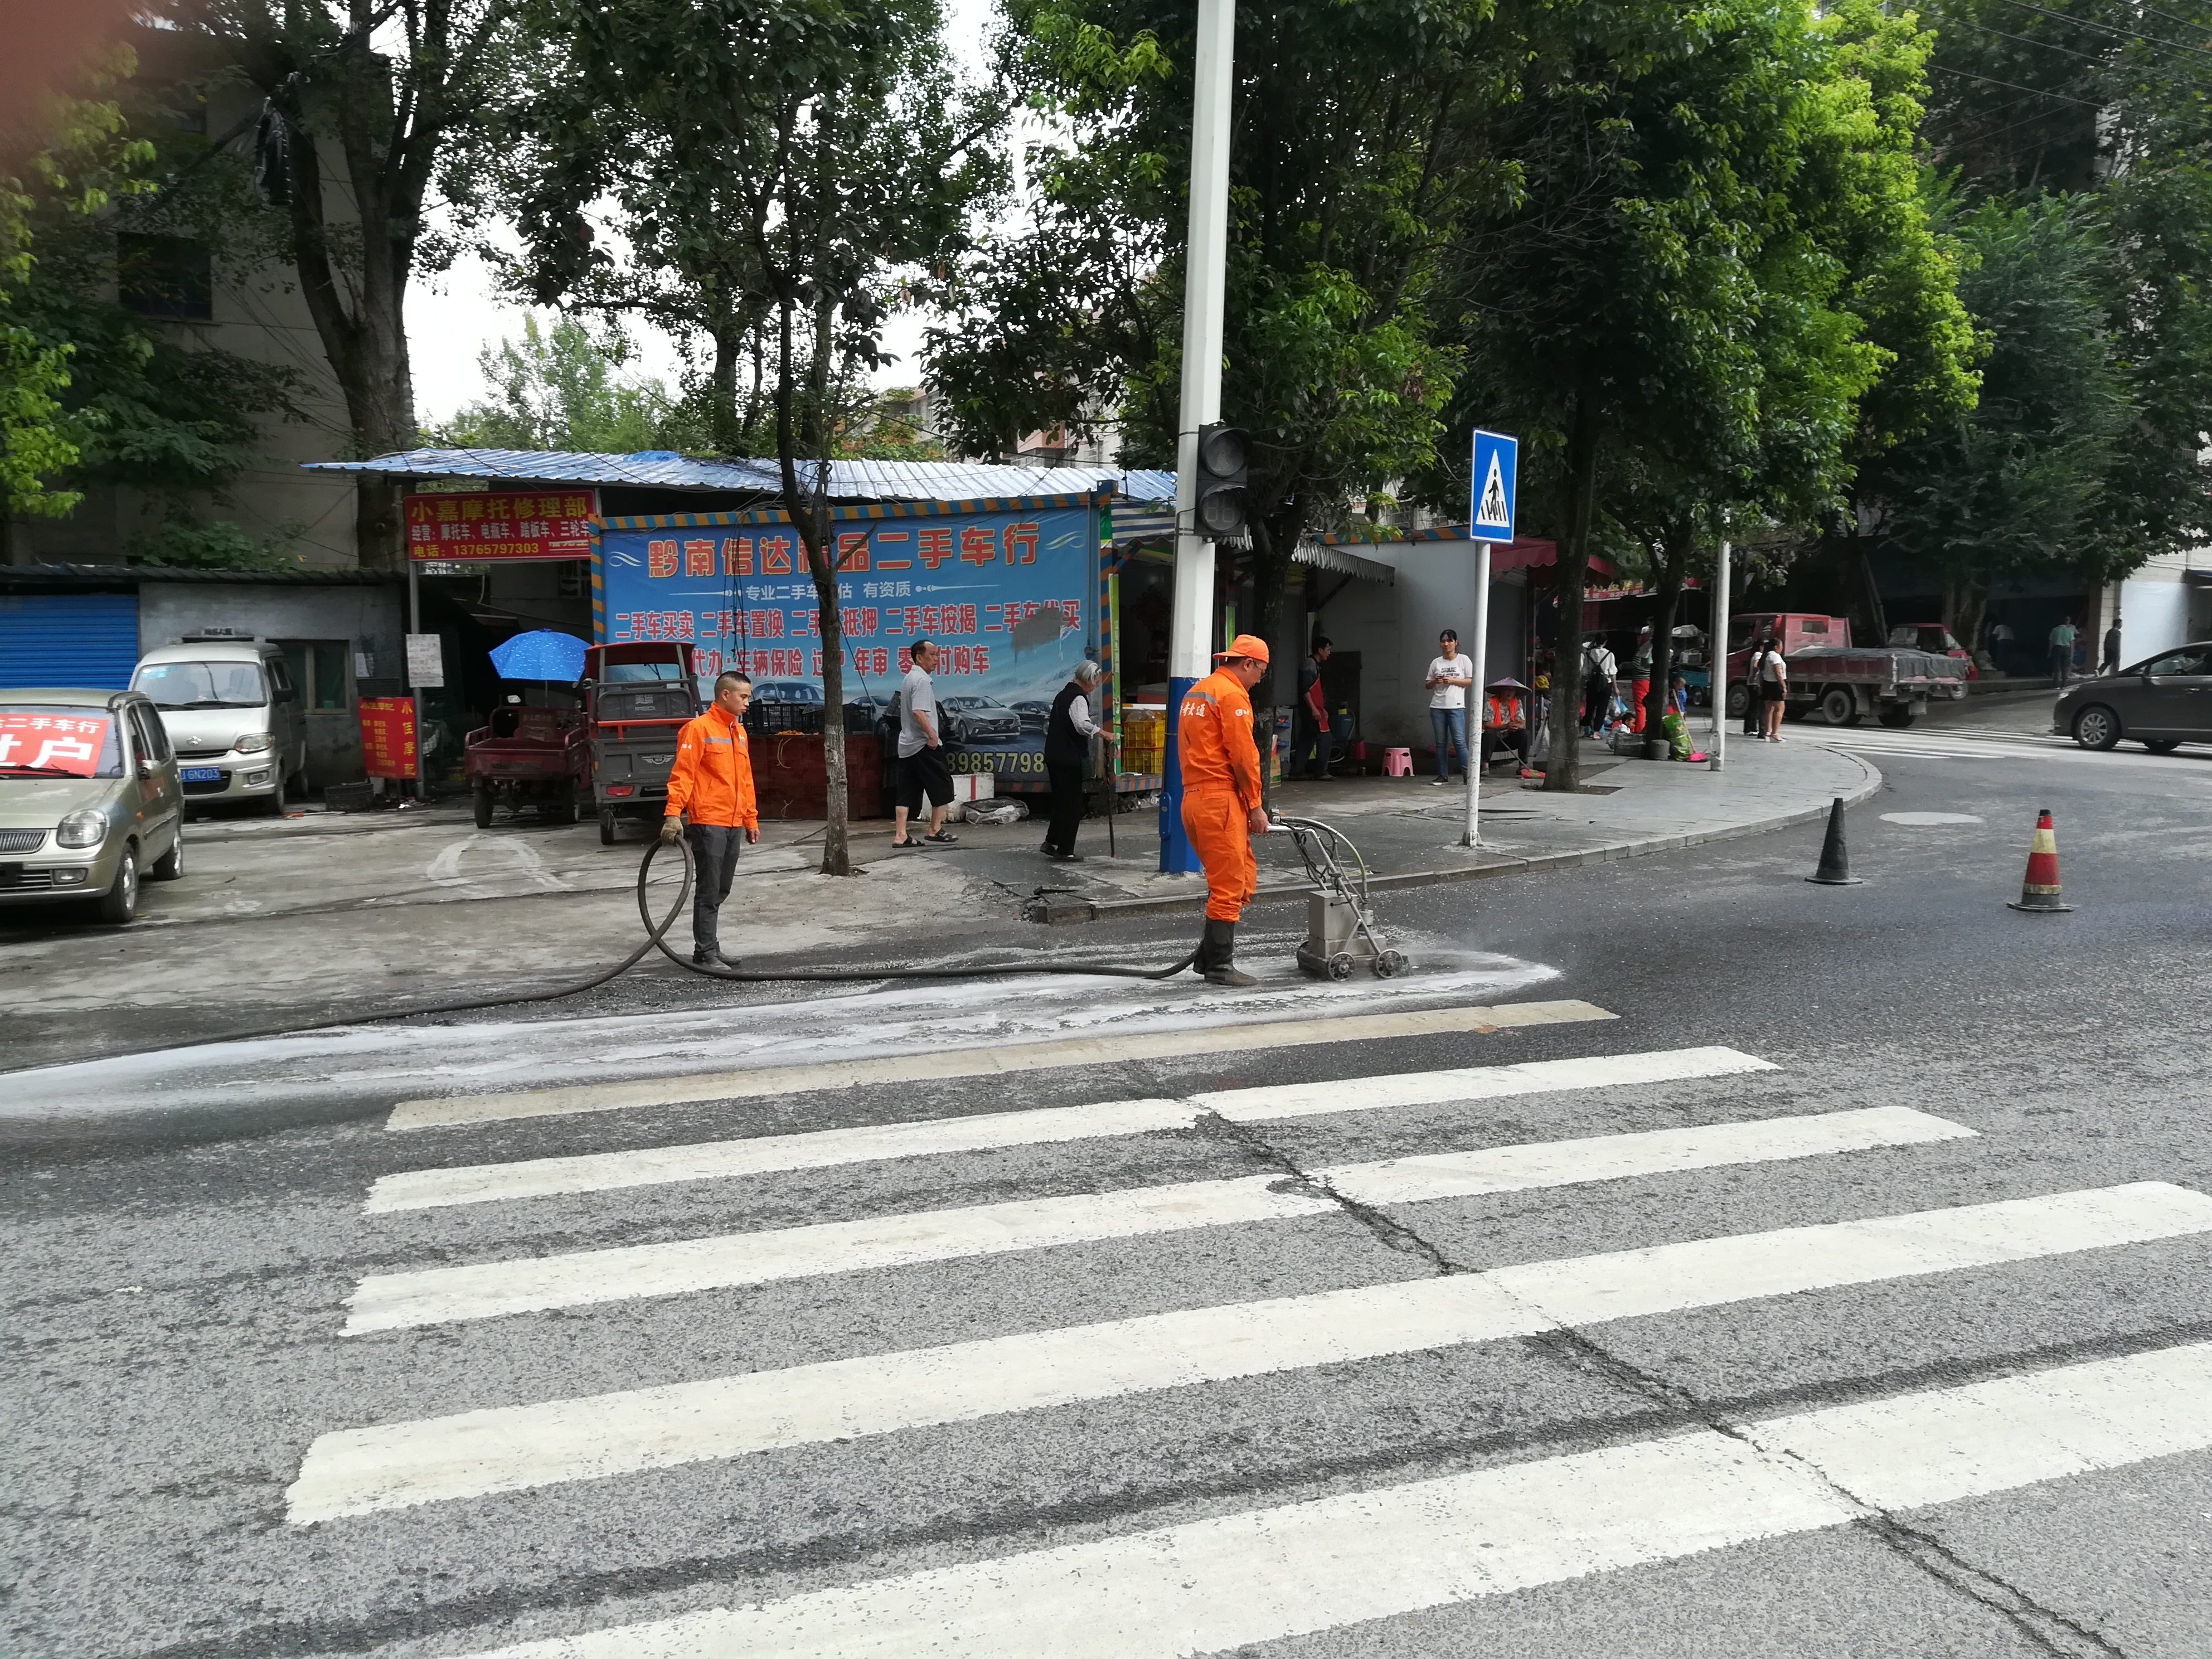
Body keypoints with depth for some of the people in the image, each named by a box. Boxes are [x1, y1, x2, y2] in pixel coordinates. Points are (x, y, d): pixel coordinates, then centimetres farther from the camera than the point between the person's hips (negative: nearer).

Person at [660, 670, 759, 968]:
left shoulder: (739, 731, 15)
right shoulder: (699, 728, -9)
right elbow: (682, 774, -15)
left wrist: (751, 819, 21)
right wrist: (673, 814, -22)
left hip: (733, 824, 8)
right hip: (708, 823, -8)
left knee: (721, 890, 12)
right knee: (708, 891, -4)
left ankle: (711, 948, 20)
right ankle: (705, 953, 1)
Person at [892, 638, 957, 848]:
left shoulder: (908, 679, 18)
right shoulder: (922, 680, -13)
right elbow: (919, 712, -25)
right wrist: (932, 735, -21)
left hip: (906, 745, 9)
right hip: (923, 745, -9)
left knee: (907, 791, 6)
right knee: (942, 787, 1)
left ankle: (900, 836, 3)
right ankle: (935, 831, 4)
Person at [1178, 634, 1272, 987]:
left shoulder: (1195, 692, 21)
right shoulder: (1233, 694, -10)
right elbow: (1244, 755, -14)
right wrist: (1255, 806, -7)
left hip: (1194, 797, 10)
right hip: (1220, 800, -10)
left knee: (1244, 878, 15)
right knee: (1229, 887, -4)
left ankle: (1210, 955, 16)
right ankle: (1219, 967, 0)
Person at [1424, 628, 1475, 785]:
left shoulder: (1464, 660, 4)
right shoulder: (1436, 662, 13)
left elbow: (1472, 681, 0)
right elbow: (1428, 685, 16)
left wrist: (1452, 681, -11)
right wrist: (1435, 682, -6)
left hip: (1456, 707, -4)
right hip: (1437, 707, 4)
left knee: (1459, 741, -12)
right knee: (1441, 742, 4)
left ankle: (1469, 774, -11)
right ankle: (1443, 775, 9)